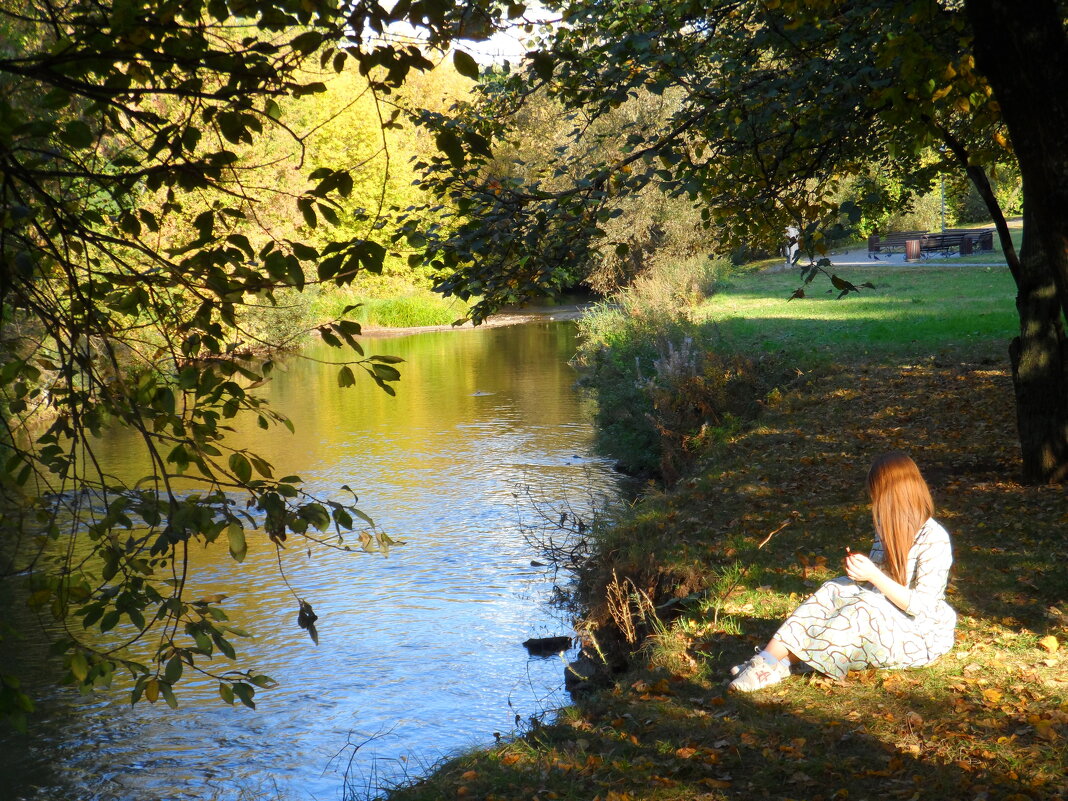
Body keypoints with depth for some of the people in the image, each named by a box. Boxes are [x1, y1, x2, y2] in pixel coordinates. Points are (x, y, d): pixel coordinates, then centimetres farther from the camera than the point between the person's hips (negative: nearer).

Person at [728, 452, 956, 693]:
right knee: (836, 589, -17)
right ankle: (770, 657, -32)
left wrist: (874, 575, -27)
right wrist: (861, 570, -11)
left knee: (865, 607, -33)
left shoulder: (934, 538, -20)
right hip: (887, 620, 7)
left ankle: (774, 664, -33)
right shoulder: (888, 527, 6)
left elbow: (921, 606, -23)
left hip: (923, 635, -7)